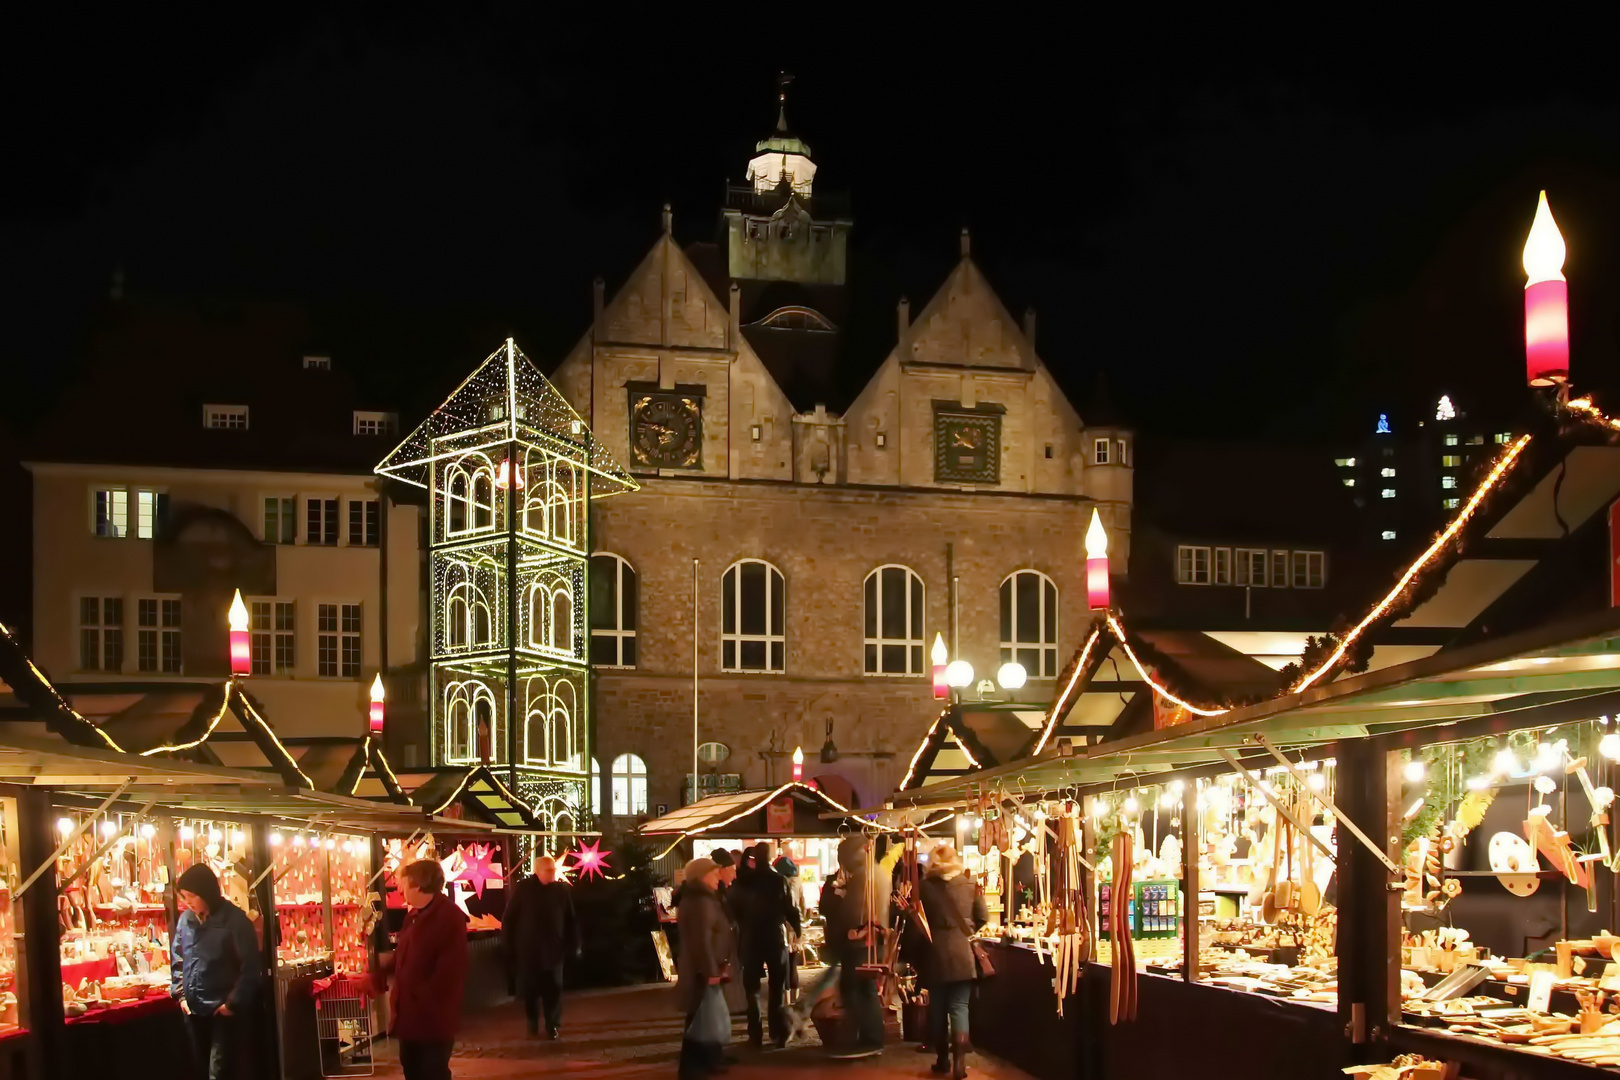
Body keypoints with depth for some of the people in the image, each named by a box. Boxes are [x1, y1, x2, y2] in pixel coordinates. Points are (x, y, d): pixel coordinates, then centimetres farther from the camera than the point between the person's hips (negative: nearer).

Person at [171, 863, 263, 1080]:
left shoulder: (234, 920, -10)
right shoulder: (185, 919, 6)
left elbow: (251, 967, -9)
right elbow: (177, 959, 18)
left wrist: (234, 1003, -11)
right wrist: (180, 994, 8)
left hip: (224, 1012, -6)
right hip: (194, 1011, 6)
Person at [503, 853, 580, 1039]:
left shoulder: (563, 889, 0)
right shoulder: (523, 888, -4)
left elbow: (571, 919, 5)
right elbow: (509, 918, 0)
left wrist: (573, 944, 3)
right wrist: (510, 945, -3)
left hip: (553, 949, 1)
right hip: (528, 949, -1)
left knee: (553, 989, 2)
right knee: (529, 989, 7)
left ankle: (552, 1025, 13)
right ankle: (532, 1024, 23)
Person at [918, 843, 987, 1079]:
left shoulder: (924, 886, -4)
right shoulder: (970, 885, -1)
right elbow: (982, 919, 5)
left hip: (935, 954, 0)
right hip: (963, 953, 0)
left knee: (937, 1006, 12)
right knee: (960, 1007, 0)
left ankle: (942, 1058, 19)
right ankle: (959, 1061, -12)